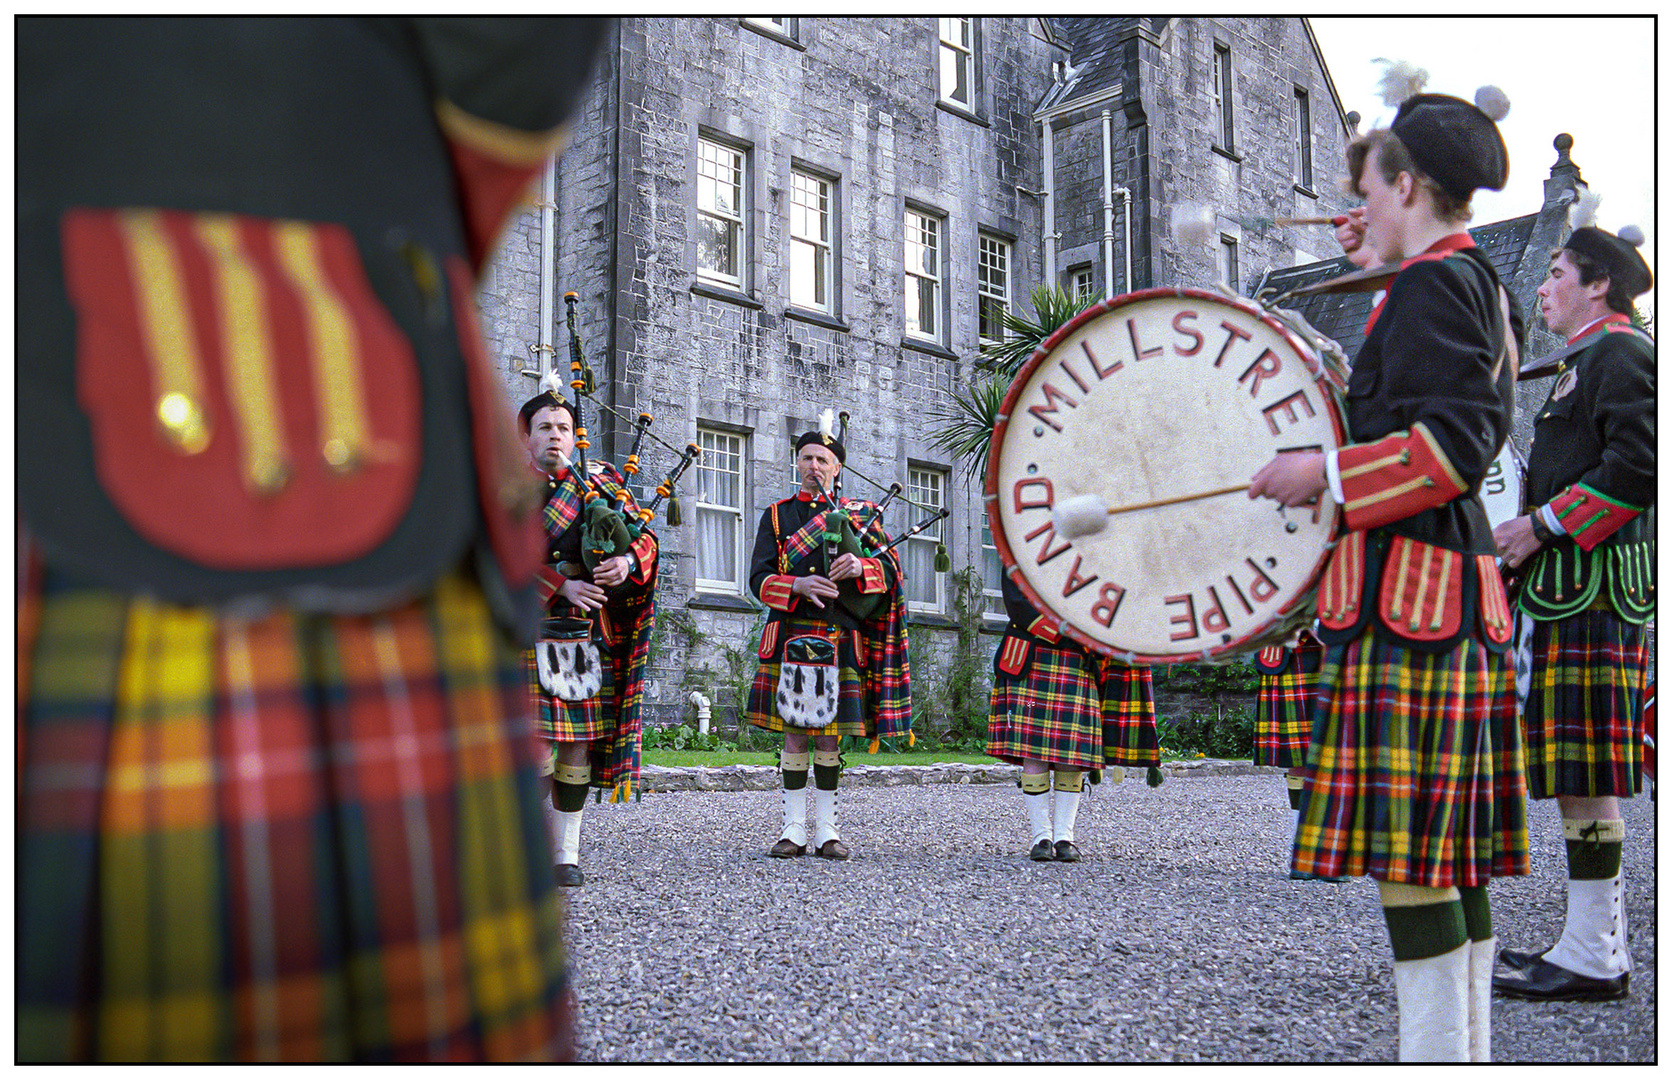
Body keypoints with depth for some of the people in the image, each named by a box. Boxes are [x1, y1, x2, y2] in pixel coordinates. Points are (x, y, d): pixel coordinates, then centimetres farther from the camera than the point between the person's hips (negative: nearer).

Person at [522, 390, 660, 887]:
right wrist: (561, 585, -18)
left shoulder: (604, 482, 17)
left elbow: (645, 536, 8)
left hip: (593, 636, 3)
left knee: (579, 748, 4)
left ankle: (566, 854, 13)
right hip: (531, 631, -3)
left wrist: (627, 560, -15)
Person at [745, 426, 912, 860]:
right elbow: (759, 578, 3)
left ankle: (827, 829, 9)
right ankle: (794, 829, 6)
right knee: (794, 733, 0)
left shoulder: (859, 514, 13)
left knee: (830, 735, 2)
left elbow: (889, 568, 4)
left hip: (840, 638, 0)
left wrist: (860, 568, -18)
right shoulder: (776, 515, 13)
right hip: (789, 636, 0)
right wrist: (798, 586, -16)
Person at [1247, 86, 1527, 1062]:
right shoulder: (1482, 285, 20)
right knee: (1446, 846, 12)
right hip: (1457, 591, 11)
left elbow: (1457, 440, -21)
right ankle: (1467, 1049, 19)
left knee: (1404, 846, -9)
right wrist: (1387, 261, 35)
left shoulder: (1431, 286, -10)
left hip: (1407, 594, -11)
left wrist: (1326, 471, -16)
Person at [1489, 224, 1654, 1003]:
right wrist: (1529, 537, 17)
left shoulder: (1620, 352, -5)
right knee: (1576, 775, 10)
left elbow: (1639, 464, -18)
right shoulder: (1585, 363, 25)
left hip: (1590, 588, -10)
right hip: (1568, 588, 10)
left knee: (1584, 776, -9)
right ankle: (1599, 945, 16)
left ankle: (1592, 959, -4)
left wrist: (1543, 526, -17)